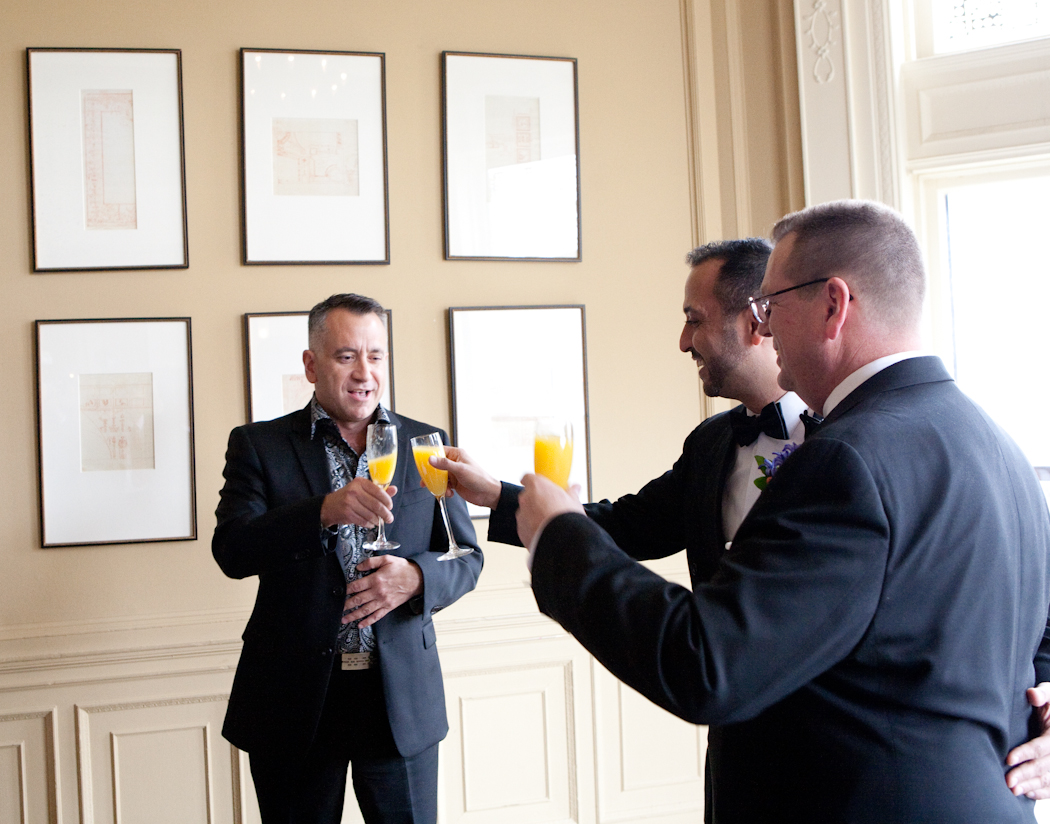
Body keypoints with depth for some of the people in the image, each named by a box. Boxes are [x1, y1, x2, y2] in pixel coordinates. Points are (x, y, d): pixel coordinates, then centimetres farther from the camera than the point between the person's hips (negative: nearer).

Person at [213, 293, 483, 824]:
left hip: (402, 694, 1)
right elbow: (231, 552, -12)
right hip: (294, 699, -1)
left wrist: (416, 577, -15)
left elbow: (466, 559, 7)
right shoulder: (258, 446, 0)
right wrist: (323, 510, -27)